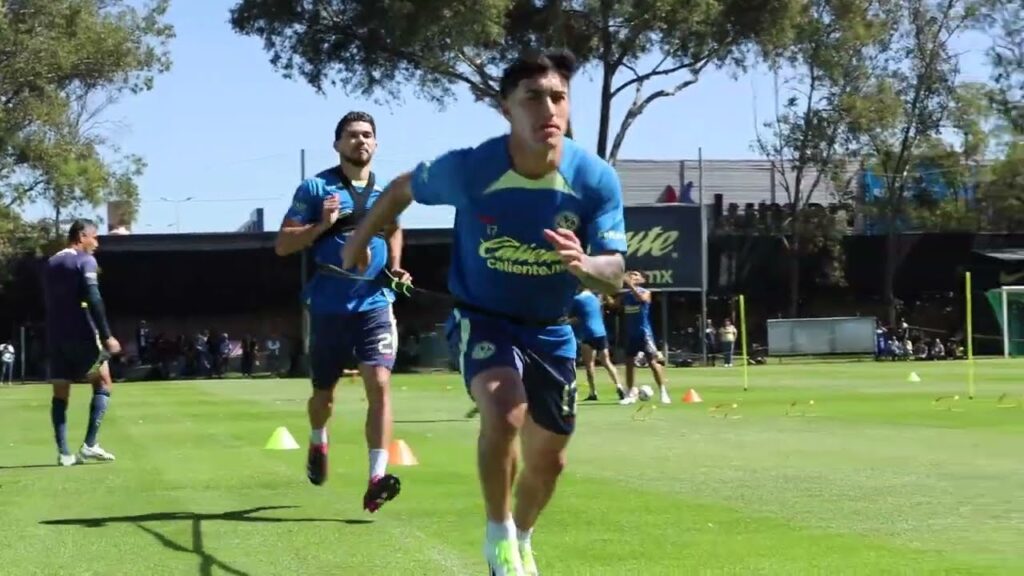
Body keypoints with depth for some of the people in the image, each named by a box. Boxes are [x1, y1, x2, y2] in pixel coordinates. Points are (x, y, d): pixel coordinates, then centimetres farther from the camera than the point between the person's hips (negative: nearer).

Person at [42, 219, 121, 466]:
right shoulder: (85, 261, -7)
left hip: (55, 337, 6)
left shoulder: (50, 264, 16)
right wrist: (106, 336, -19)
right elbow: (93, 300, -18)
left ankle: (64, 453, -2)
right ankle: (89, 445, -6)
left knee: (60, 394, 6)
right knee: (103, 385, 7)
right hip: (82, 335, -6)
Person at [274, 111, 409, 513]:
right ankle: (318, 443, 47)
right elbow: (283, 245, -4)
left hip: (375, 305, 1)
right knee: (324, 392, 13)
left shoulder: (387, 191, 9)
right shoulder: (316, 188, -2)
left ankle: (377, 478, -21)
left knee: (379, 383, -17)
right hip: (328, 308, -1)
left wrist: (395, 267, 11)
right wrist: (322, 225, -20)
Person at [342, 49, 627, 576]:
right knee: (505, 411, -32)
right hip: (483, 318, -3)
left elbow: (614, 274, -20)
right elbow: (403, 187, -1)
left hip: (550, 329, 3)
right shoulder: (467, 169, -23)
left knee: (548, 459, 13)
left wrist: (585, 265, -43)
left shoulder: (596, 180, -20)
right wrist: (361, 238, 12)